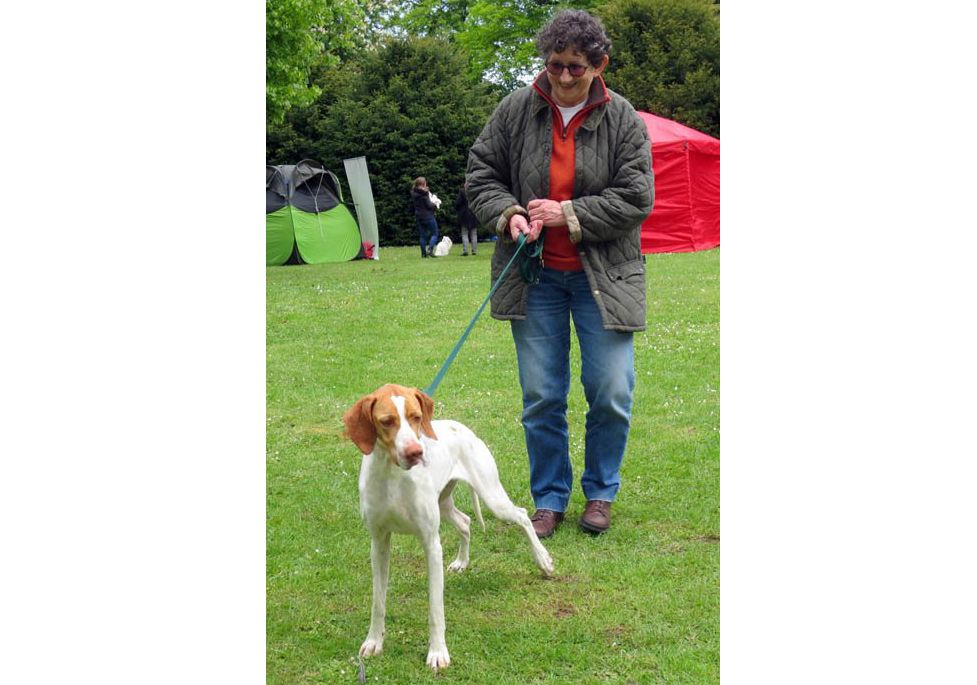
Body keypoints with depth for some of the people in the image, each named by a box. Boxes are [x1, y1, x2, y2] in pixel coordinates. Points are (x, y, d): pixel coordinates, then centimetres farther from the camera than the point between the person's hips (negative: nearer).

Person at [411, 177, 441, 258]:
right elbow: (429, 205, -17)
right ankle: (430, 249, -16)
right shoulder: (424, 193, -16)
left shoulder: (413, 193, 5)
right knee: (434, 233, 2)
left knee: (422, 235, 11)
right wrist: (435, 205, 3)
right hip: (428, 216, -7)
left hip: (418, 216, 7)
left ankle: (423, 253, 8)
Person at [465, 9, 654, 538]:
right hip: (536, 276, 1)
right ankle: (549, 499, 21)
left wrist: (568, 213, -16)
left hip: (602, 276, -1)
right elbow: (480, 173, 6)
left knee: (611, 394, 0)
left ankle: (600, 493, 22)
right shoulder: (516, 111, -2)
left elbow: (636, 197, -8)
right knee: (541, 397, 5)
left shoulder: (622, 119, -6)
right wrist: (508, 214, -12)